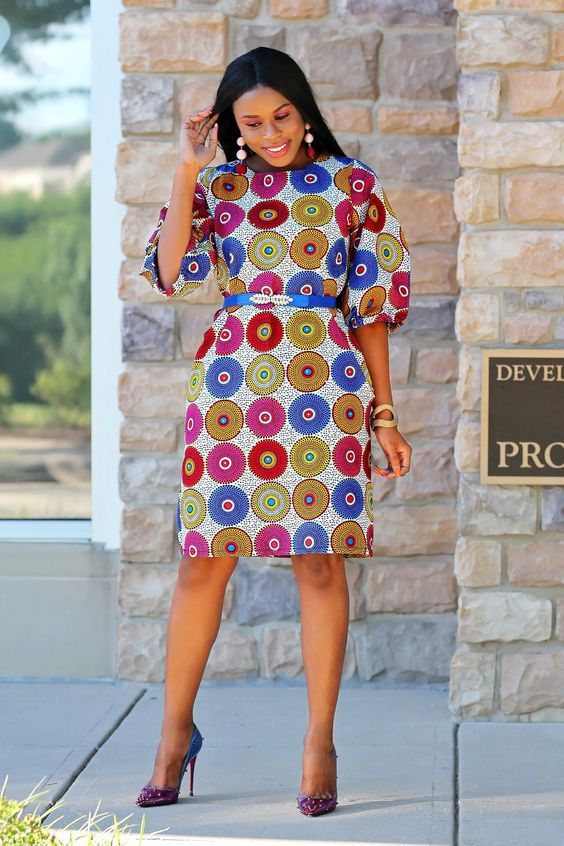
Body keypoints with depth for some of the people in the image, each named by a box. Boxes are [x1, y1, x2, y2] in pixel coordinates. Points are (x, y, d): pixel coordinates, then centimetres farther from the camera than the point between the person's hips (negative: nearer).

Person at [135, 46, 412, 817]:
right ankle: (176, 730, 14)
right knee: (204, 560, 2)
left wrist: (384, 413, 5)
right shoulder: (218, 187, 10)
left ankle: (320, 741, 7)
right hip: (232, 380, 1)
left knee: (321, 562, -1)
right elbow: (171, 273, -6)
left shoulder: (354, 184, 7)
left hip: (327, 380, -1)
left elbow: (372, 303, 7)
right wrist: (188, 171, -7)